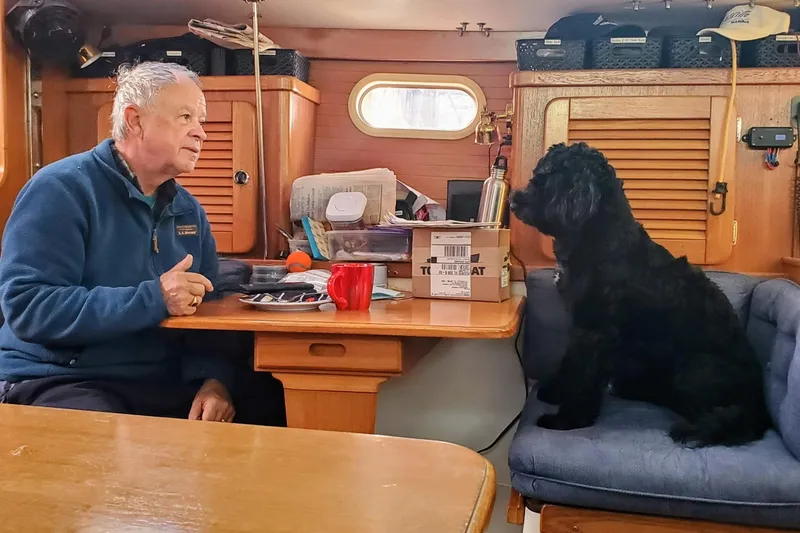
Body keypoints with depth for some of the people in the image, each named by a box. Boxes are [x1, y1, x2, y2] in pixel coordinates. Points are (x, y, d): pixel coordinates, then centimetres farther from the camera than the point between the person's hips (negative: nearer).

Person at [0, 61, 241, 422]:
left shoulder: (188, 210, 10)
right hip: (61, 383, -6)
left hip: (163, 387, 6)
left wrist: (213, 378, -12)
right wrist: (152, 300, -27)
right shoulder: (62, 189, -11)